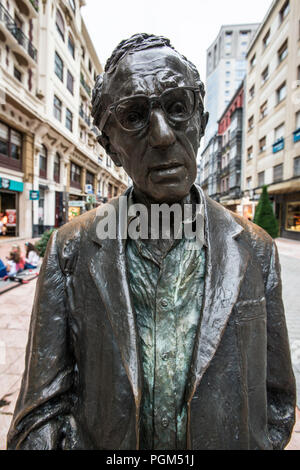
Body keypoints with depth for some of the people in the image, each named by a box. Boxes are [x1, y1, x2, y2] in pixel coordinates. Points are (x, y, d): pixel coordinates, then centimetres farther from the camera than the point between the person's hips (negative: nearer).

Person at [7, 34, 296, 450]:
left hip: (230, 441, 2)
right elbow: (42, 413, -11)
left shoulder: (256, 250, -14)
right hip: (98, 443, 0)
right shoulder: (71, 249, -17)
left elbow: (277, 404, -4)